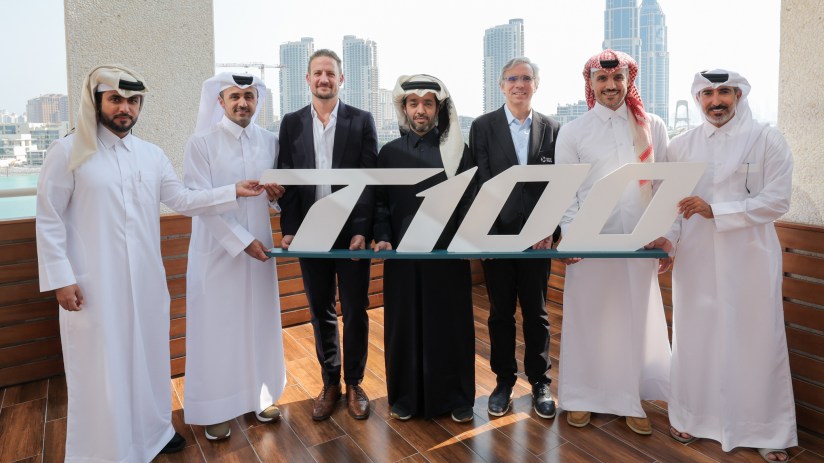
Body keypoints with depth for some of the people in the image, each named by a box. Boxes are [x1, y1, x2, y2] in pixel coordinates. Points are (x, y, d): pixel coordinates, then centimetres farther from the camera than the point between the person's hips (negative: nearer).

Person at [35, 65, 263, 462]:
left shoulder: (152, 155, 8)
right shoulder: (68, 152, -5)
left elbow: (184, 201, 8)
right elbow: (49, 220, -5)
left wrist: (233, 192, -2)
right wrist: (60, 279, -10)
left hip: (146, 280, 5)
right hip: (93, 284, -4)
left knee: (148, 356, 16)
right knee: (102, 367, 5)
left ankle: (153, 430, 34)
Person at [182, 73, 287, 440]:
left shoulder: (270, 142, 5)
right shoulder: (201, 143, -7)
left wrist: (277, 193, -9)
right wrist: (242, 240, -17)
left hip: (260, 246, 4)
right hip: (217, 249, -4)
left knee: (260, 324, 11)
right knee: (216, 328, 4)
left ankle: (261, 396, 28)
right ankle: (215, 409, 18)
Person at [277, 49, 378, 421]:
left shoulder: (361, 121, 1)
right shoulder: (292, 123, 7)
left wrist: (362, 231, -13)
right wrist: (289, 230, -6)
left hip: (352, 232, -2)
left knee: (355, 313, 6)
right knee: (321, 313, 11)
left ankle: (354, 383, 23)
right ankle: (330, 383, 27)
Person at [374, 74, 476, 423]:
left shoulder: (457, 151, 5)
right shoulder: (390, 152, 7)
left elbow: (470, 199, 1)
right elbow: (381, 202, 6)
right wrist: (382, 237, -10)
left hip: (449, 252, -1)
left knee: (451, 323, 6)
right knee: (404, 323, 7)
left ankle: (455, 396, 22)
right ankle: (405, 396, 24)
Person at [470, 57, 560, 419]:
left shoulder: (551, 128, 5)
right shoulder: (483, 126, 0)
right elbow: (479, 182, -4)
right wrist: (485, 234, -10)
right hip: (497, 234, -1)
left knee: (536, 312, 10)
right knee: (500, 312, 10)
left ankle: (540, 382, 25)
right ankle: (504, 381, 25)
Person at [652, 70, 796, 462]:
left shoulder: (767, 140, -1)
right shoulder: (680, 146, 6)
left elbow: (777, 200, -8)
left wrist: (715, 210, -17)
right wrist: (666, 237, -14)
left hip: (749, 258, -2)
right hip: (695, 259, 2)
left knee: (755, 341, 5)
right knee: (694, 338, 9)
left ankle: (767, 430, 21)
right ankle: (692, 415, 26)